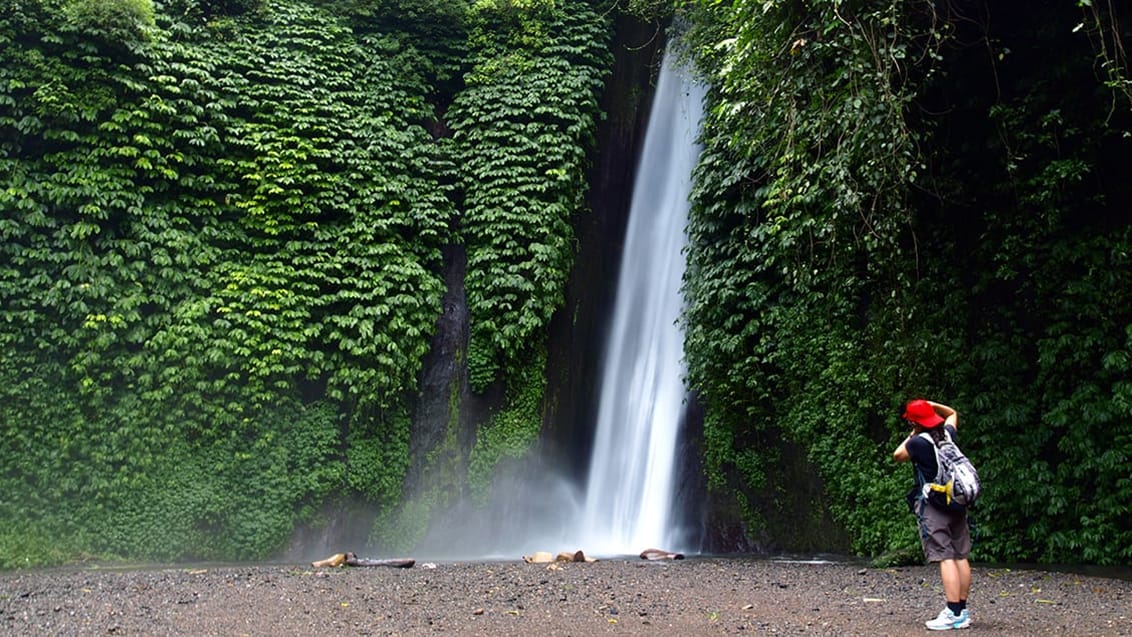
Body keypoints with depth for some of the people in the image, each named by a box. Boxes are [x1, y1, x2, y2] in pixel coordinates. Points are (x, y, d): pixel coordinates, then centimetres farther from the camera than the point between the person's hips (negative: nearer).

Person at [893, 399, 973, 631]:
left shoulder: (919, 442, -12)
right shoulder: (948, 434, 8)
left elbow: (897, 456, 5)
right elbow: (952, 413, 29)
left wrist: (911, 436, 11)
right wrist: (930, 405, 18)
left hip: (933, 506, -7)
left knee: (945, 558, -10)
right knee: (961, 556, 8)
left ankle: (953, 613, -14)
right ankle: (963, 611, 13)